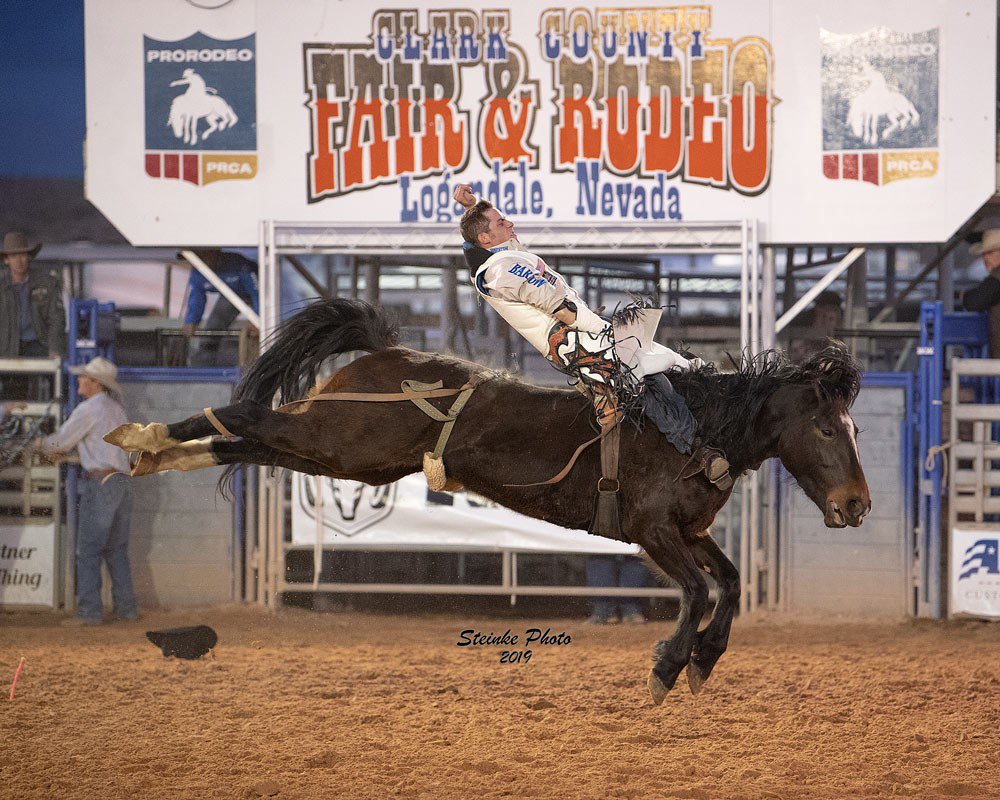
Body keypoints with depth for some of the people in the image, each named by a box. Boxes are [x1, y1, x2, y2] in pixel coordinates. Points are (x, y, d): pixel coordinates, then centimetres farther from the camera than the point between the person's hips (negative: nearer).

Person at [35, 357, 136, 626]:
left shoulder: (88, 409, -8)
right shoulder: (117, 410, 18)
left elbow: (61, 441, -4)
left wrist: (42, 444, 18)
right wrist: (60, 451, 27)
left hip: (100, 481, -8)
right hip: (123, 481, 8)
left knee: (88, 550, -7)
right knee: (117, 549, 13)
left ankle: (89, 611, -11)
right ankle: (126, 607, 12)